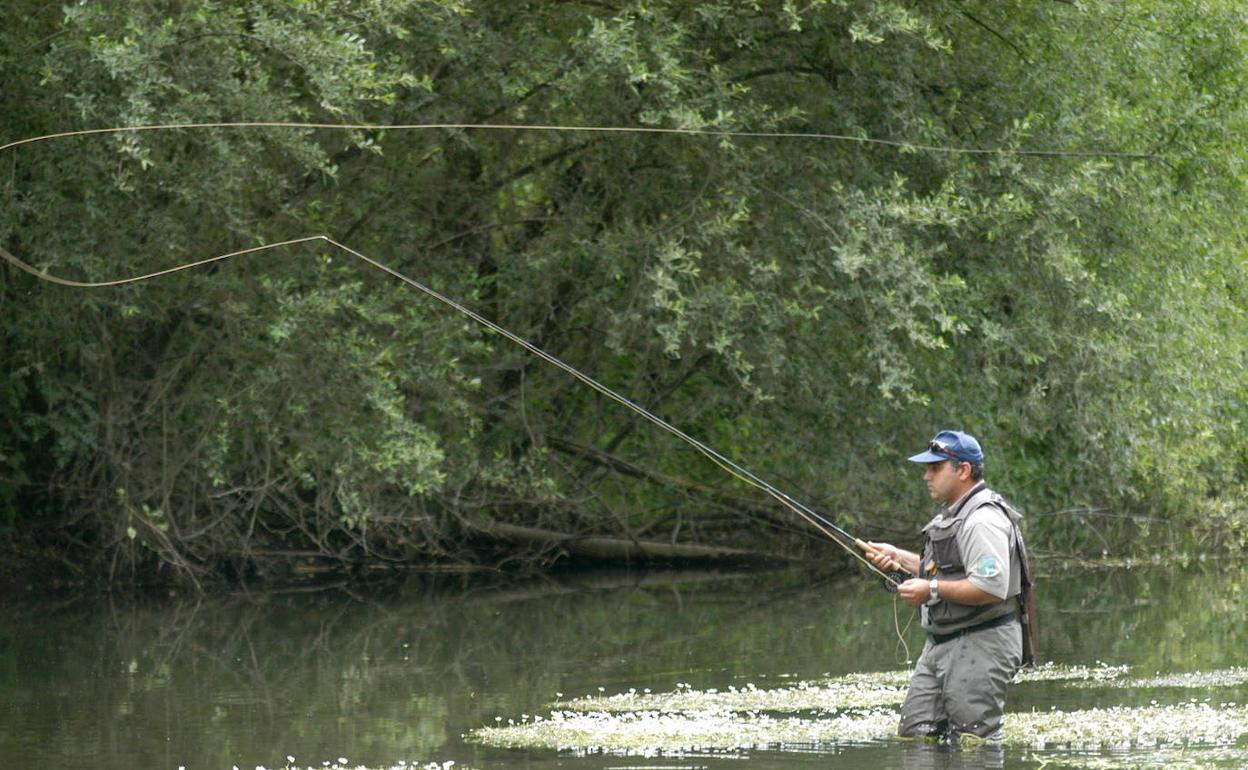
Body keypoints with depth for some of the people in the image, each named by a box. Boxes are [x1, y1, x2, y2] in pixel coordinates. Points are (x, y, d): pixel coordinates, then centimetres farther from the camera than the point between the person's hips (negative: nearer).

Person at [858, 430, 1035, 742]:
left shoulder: (983, 521, -19)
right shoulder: (954, 515, 17)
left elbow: (991, 587, -28)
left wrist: (931, 590, -19)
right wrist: (900, 557, 17)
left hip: (980, 646, -11)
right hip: (940, 645, 11)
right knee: (915, 734, 8)